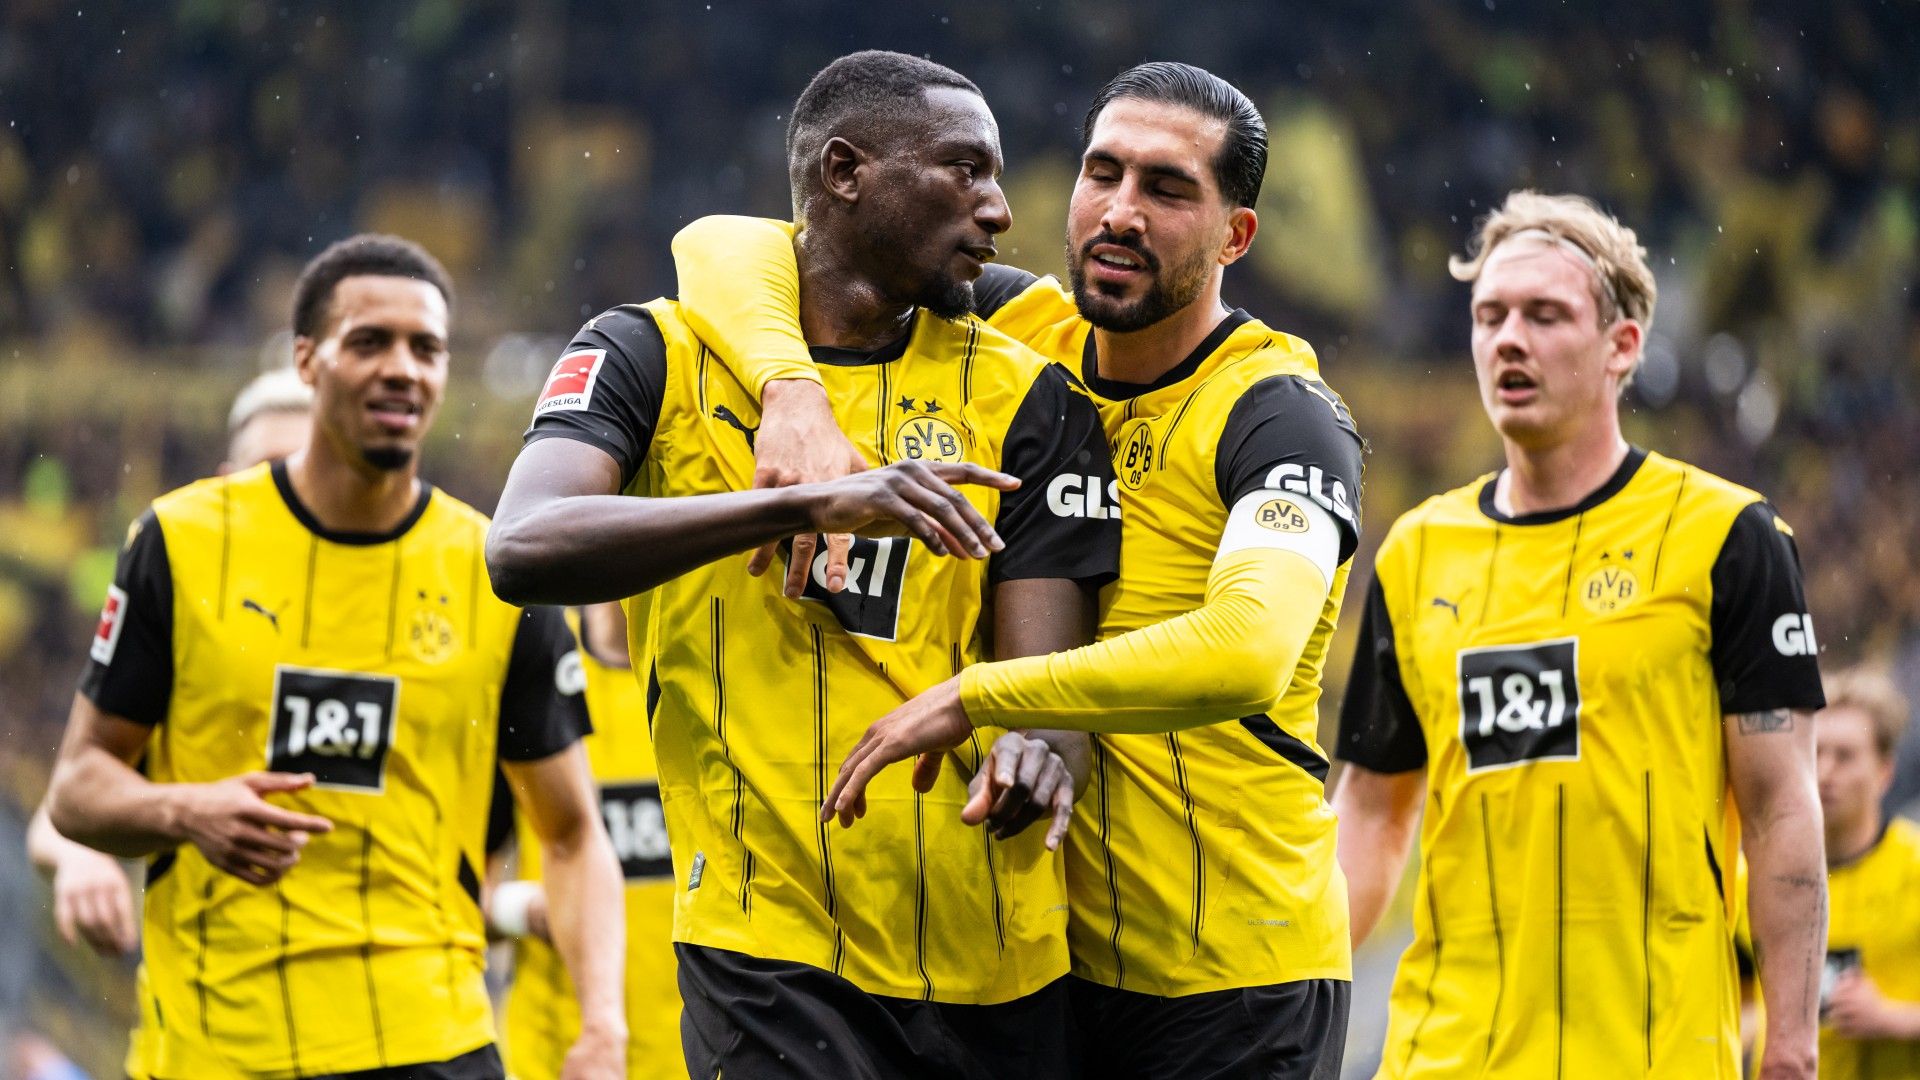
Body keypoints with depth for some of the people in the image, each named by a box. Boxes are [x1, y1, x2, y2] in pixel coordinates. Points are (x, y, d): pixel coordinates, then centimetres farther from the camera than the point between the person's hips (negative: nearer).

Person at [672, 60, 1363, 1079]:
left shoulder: (1279, 415, -13)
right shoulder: (1020, 335, 3)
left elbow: (1242, 656, -32)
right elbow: (726, 248, 1)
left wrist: (972, 698, -27)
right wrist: (793, 391, -21)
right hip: (1042, 955, 5)